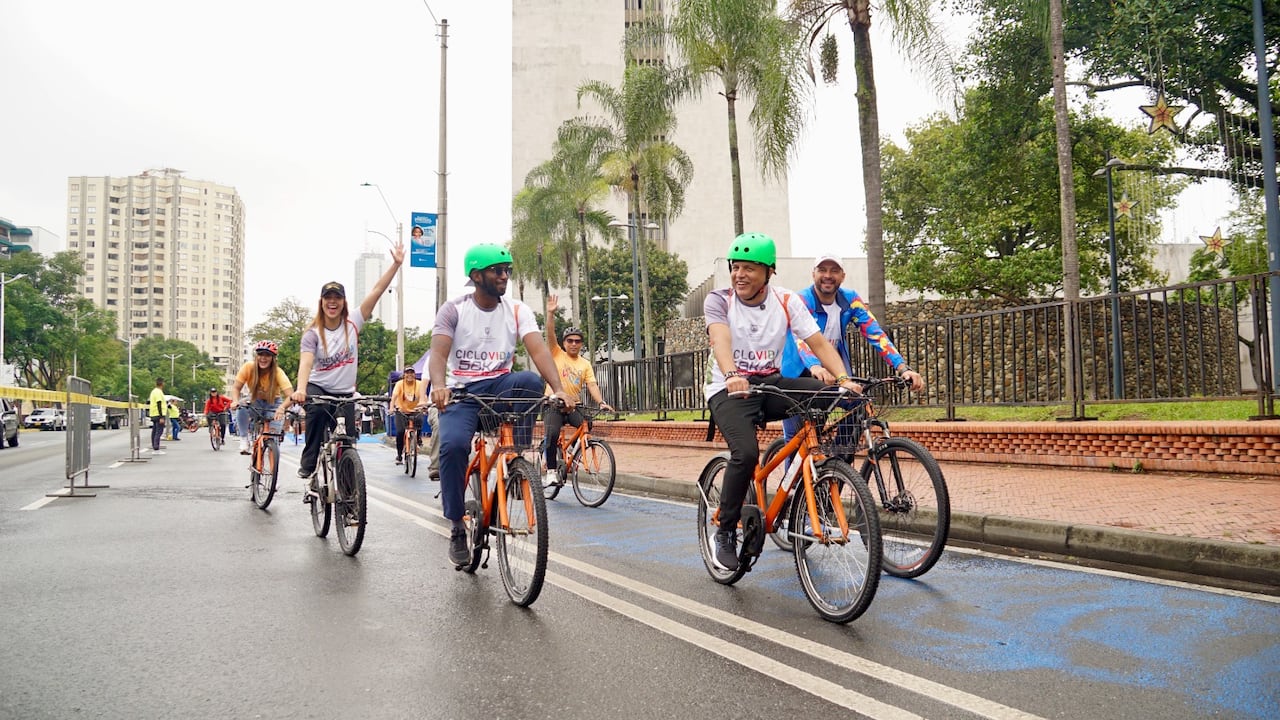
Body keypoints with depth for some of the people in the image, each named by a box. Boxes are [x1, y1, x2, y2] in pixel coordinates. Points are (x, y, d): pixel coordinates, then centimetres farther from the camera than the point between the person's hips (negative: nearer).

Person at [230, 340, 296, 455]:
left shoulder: (278, 372, -28)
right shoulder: (248, 367, -23)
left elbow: (290, 395, -37)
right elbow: (236, 387, -20)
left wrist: (282, 407, -57)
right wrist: (236, 401, -42)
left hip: (273, 404, -1)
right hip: (255, 402, 1)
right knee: (241, 409, -32)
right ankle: (244, 438, -12)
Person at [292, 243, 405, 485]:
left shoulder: (352, 323, -4)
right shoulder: (313, 333, -8)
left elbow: (377, 291, -8)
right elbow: (306, 362, -24)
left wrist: (396, 264, -13)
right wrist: (300, 389, -42)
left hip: (345, 393, 2)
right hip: (318, 388, -2)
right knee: (317, 412, -35)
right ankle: (308, 466, -23)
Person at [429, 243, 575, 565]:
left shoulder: (518, 311, -1)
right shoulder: (453, 310, -4)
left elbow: (538, 349, -15)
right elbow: (438, 353, -17)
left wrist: (559, 389, -33)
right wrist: (438, 387, -40)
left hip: (498, 387, 1)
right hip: (461, 392, -1)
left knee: (530, 381, -33)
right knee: (453, 444, -30)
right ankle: (457, 527, -10)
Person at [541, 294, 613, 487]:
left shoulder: (585, 364, 9)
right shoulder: (556, 355, 4)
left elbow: (592, 385, -2)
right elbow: (550, 335, -10)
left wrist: (601, 402, -19)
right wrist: (551, 313, -23)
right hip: (554, 405, -3)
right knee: (552, 433, -27)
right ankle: (551, 471, -14)